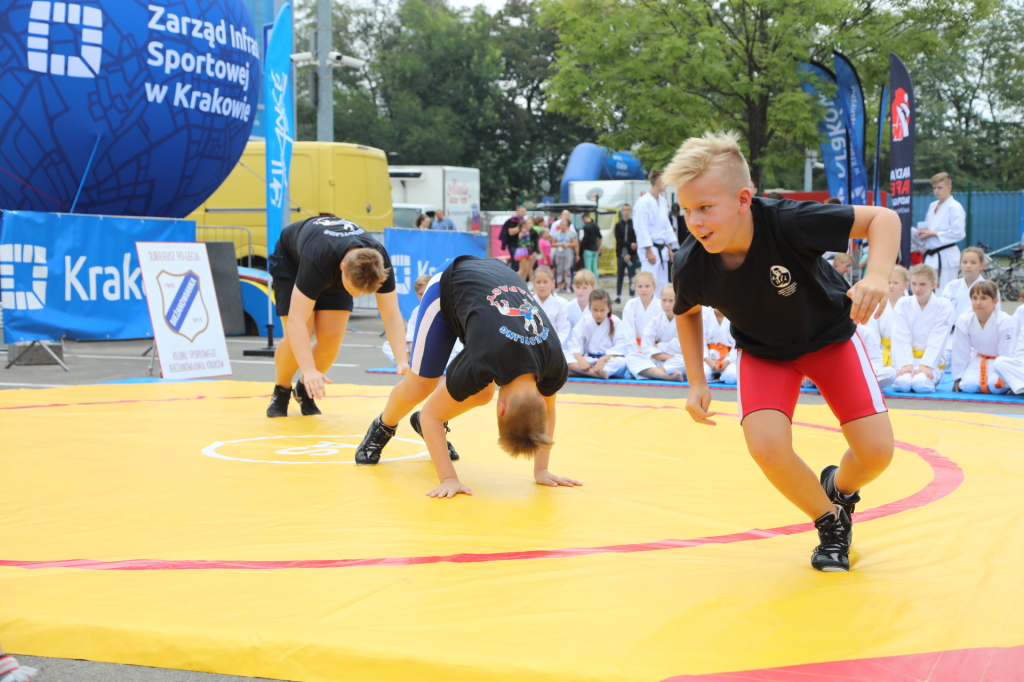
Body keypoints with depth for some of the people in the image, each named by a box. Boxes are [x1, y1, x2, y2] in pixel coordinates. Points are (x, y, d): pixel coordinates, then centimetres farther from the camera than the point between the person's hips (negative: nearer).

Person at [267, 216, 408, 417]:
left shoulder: (379, 262, -35)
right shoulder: (317, 260, -46)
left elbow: (392, 316, -30)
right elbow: (296, 321, -48)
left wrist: (402, 361, -45)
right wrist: (309, 370, -59)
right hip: (290, 260, -4)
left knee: (332, 338, -12)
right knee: (296, 338, -18)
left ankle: (305, 389, 15)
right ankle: (281, 392, 9)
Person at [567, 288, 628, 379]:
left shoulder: (616, 322, -2)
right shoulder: (584, 321, 4)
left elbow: (620, 348, -12)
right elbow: (575, 344, -5)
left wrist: (603, 359, -29)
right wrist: (580, 359, -26)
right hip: (588, 360, 2)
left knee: (621, 362, -37)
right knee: (564, 359, -25)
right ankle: (598, 373, -42)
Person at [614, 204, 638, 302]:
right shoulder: (618, 225, 7)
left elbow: (636, 240, -5)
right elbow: (618, 239, -1)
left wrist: (629, 254, -13)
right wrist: (629, 244, -17)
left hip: (632, 254, -2)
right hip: (621, 253, 2)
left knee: (632, 276, -3)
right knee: (620, 276, 6)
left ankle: (632, 296, -1)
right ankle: (618, 296, 12)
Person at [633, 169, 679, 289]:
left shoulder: (663, 201, 12)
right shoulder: (643, 202, -14)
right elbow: (642, 229, -16)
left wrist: (670, 248, 16)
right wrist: (649, 252, -17)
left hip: (662, 249, 8)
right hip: (650, 249, -8)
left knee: (662, 284, 10)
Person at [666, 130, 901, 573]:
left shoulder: (790, 222, -36)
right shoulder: (690, 267, -26)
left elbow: (883, 219, -27)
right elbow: (687, 313, 0)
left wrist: (877, 276, -46)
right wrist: (697, 383, -5)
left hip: (830, 334, -1)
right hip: (764, 350, 1)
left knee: (876, 450, -11)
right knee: (766, 446, -24)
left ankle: (839, 488, 28)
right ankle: (831, 522, 7)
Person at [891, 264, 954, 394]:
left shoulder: (944, 306, -1)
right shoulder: (902, 304, 2)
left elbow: (937, 340, -8)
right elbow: (901, 339, -6)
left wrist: (926, 365, -18)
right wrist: (906, 364, -18)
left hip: (931, 360, -1)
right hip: (907, 358, 1)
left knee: (921, 384, -30)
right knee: (903, 383, -29)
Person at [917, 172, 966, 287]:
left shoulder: (955, 207, -9)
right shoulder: (932, 206, 15)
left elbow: (958, 233, -17)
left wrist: (934, 234, -15)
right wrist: (923, 233, 3)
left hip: (946, 255, -7)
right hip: (931, 255, 7)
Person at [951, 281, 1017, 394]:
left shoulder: (1005, 322, -28)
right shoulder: (964, 320, -18)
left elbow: (1007, 354, -21)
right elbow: (960, 352, -9)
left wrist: (1005, 378, -20)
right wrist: (957, 379, -4)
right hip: (979, 360, 3)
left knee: (995, 386, -29)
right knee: (968, 385, -22)